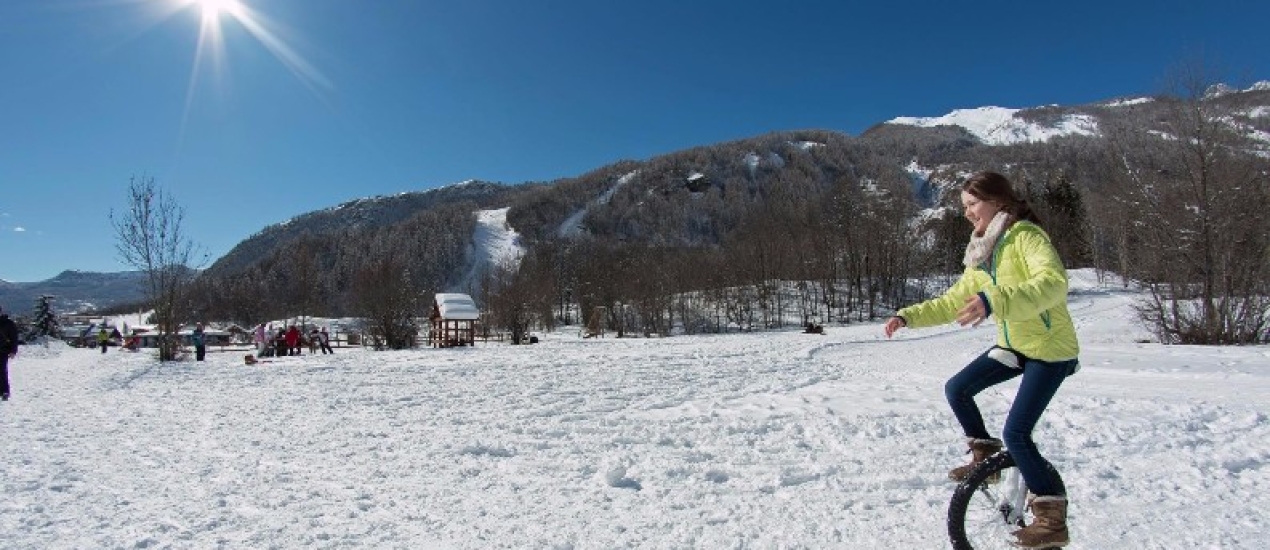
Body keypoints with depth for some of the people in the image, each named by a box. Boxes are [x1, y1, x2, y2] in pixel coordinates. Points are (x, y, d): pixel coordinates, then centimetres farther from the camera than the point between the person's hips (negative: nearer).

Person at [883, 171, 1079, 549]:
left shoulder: (1026, 236, -18)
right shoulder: (983, 254, 8)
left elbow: (1053, 283, -36)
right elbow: (953, 302, 11)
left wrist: (994, 301, -51)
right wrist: (908, 316, -1)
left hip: (1051, 350, -8)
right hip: (1014, 345, 8)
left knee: (1016, 433, -13)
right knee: (957, 389, 3)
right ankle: (984, 453, 25)